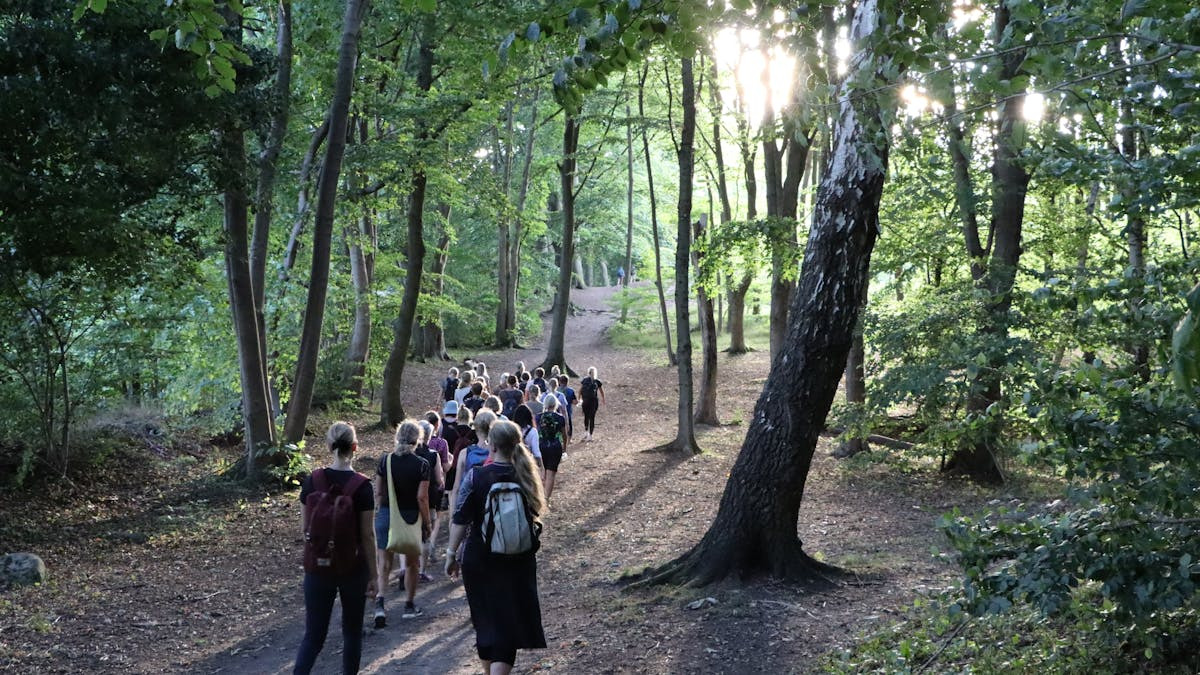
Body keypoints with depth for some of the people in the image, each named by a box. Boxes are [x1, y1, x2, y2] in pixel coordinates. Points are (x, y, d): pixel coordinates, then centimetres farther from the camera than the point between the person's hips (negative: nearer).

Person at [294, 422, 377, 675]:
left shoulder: (312, 481, -3)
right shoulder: (362, 485, -12)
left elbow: (305, 529, 2)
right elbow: (367, 535, -9)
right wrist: (373, 574, -1)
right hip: (353, 568, -2)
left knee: (313, 634, 5)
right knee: (352, 632, 13)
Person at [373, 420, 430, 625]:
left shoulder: (385, 460, -3)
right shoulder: (421, 465, -11)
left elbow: (378, 493, 1)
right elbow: (422, 497, -12)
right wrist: (427, 524, -2)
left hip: (386, 515, 2)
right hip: (412, 517, -1)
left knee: (384, 563, 7)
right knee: (412, 562, 16)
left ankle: (379, 602, -13)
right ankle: (409, 605, 24)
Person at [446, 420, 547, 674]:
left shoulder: (477, 477, -12)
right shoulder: (525, 477, -5)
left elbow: (461, 520, -10)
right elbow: (535, 513, 7)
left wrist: (451, 554, -2)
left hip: (480, 560, -1)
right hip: (519, 562, 1)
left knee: (486, 619, 17)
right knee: (508, 622, 4)